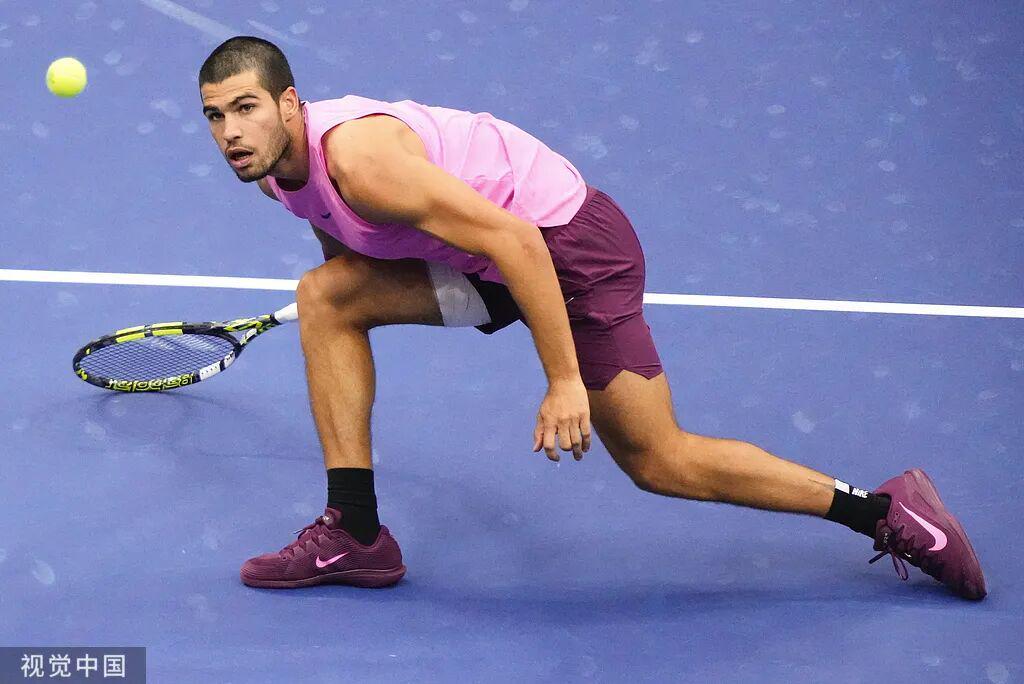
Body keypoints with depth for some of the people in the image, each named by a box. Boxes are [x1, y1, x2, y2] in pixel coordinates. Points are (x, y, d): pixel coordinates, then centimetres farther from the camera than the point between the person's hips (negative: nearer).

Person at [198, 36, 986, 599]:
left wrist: (565, 382, -30)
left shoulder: (358, 157, -29)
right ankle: (355, 535, 0)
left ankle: (884, 509, 9)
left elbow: (513, 241, -31)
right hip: (487, 255, 9)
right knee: (326, 295, -4)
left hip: (569, 240, -9)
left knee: (661, 462, -3)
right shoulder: (273, 165, 0)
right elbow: (349, 242, 23)